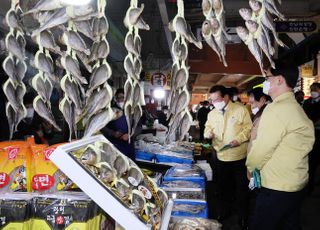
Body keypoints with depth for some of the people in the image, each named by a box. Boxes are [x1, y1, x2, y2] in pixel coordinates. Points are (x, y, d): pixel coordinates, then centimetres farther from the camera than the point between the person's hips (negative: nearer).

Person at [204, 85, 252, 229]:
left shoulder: (240, 110, -10)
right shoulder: (212, 114, 4)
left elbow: (248, 128, -10)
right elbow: (208, 127, 14)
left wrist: (239, 139, -25)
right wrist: (208, 132, -8)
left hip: (239, 157, -4)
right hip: (221, 156, 4)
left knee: (241, 187, 9)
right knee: (223, 185, 19)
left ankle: (242, 216, 26)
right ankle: (223, 210, 38)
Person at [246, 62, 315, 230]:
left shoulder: (276, 109, -20)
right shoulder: (297, 107, 10)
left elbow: (261, 149, -17)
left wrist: (251, 167, 2)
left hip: (277, 188, -9)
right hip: (296, 184, 9)